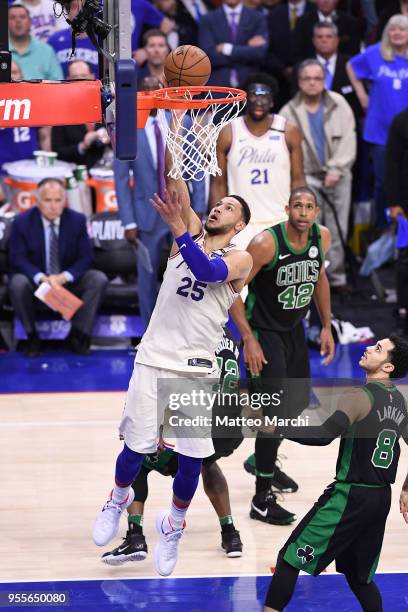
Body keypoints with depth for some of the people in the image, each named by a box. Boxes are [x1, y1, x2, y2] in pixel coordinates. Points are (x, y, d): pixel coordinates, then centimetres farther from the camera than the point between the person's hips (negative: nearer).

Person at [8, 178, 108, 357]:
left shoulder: (77, 220, -5)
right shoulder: (22, 222, -9)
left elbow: (85, 258, -5)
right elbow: (18, 258, -12)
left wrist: (64, 277, -25)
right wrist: (42, 278, -30)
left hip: (68, 280, 2)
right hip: (35, 280, -2)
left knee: (99, 280, -23)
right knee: (17, 284, -34)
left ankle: (77, 335, -12)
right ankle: (32, 337, -14)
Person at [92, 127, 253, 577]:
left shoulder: (240, 259, 0)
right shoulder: (190, 233, 12)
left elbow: (207, 270, -22)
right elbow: (174, 186, -1)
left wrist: (178, 229, -34)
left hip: (196, 368, -2)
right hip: (153, 358, 2)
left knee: (192, 458, -1)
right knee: (136, 448, 0)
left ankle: (173, 525, 23)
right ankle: (118, 499, 30)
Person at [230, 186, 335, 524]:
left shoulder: (322, 237, -8)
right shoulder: (266, 243, -27)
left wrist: (326, 326, 11)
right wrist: (248, 338, -25)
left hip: (294, 329, 7)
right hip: (264, 331, -7)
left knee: (298, 404, 19)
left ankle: (262, 461, 47)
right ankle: (262, 500, -7)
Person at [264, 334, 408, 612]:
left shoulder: (359, 397, -15)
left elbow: (325, 435, -28)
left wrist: (276, 428, -24)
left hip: (350, 496, -8)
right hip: (381, 497, 8)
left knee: (290, 559, 0)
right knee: (360, 575, 21)